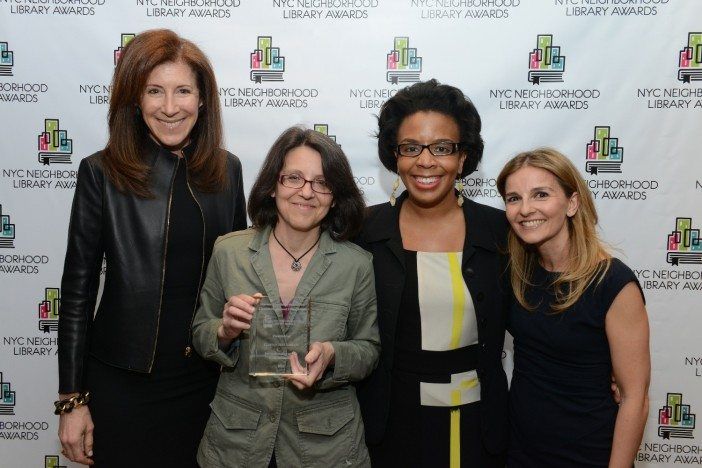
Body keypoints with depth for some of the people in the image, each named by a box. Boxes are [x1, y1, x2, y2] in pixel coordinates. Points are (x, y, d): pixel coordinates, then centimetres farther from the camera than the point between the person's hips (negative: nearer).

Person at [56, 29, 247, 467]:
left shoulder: (227, 169, 0)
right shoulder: (102, 172, -8)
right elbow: (78, 291, -5)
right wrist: (72, 399, -4)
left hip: (209, 381, 3)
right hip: (125, 383, -2)